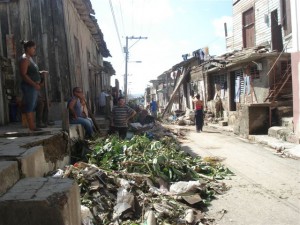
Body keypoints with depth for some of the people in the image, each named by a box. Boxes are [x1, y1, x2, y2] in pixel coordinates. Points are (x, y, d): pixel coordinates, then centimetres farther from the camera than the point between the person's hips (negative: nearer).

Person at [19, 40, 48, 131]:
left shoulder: (29, 58, 18)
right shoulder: (24, 59, -12)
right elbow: (23, 74, -20)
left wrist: (40, 73, 13)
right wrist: (34, 84, -23)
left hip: (33, 86, 10)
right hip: (28, 86, -10)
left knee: (32, 107, 10)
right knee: (29, 108, -7)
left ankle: (33, 127, 15)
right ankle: (31, 128, -5)